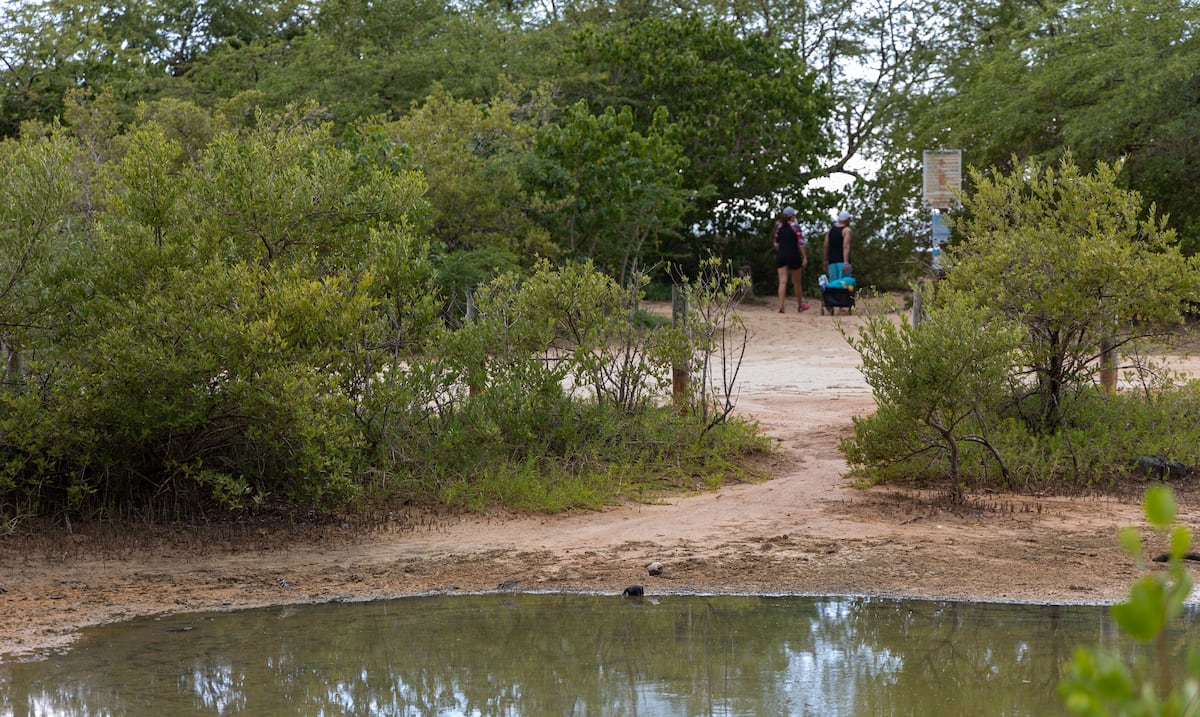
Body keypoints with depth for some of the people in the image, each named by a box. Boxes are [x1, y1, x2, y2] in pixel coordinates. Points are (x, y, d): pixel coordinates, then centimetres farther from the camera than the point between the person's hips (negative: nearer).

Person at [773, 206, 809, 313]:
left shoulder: (779, 227, 7)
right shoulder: (795, 227, -6)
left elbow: (776, 244, 11)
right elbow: (801, 244, -10)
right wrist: (804, 258, -6)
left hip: (781, 256, 3)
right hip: (793, 255, -3)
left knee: (782, 282, -4)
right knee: (796, 282, 12)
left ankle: (781, 306, -17)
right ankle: (800, 305, 27)